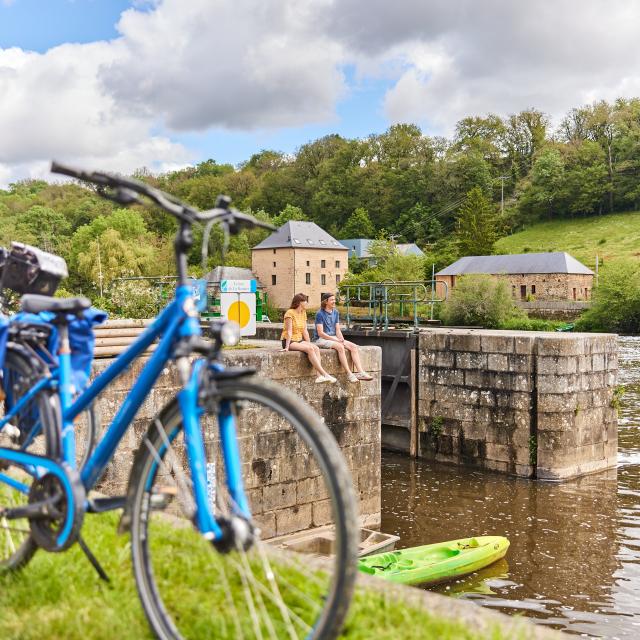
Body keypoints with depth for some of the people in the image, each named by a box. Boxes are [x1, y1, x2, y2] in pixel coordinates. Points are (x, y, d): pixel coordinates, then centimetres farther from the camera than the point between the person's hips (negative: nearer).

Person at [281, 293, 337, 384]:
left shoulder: (303, 313, 13)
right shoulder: (290, 313, -10)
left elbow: (305, 331, 11)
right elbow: (289, 331, -16)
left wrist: (309, 343, 3)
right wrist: (287, 346, -21)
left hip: (299, 340, 7)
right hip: (289, 341, -7)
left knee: (316, 348, -21)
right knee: (309, 349, -30)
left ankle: (319, 376, -32)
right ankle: (324, 374, -32)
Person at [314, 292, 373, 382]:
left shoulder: (335, 313, 12)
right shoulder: (320, 314, -9)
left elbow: (338, 330, 10)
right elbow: (320, 333, -15)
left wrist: (342, 340, -10)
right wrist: (336, 340, -20)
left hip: (334, 338, 7)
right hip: (321, 340, -7)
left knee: (353, 346, -14)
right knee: (340, 347, -33)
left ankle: (360, 372, -24)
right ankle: (349, 374, -32)